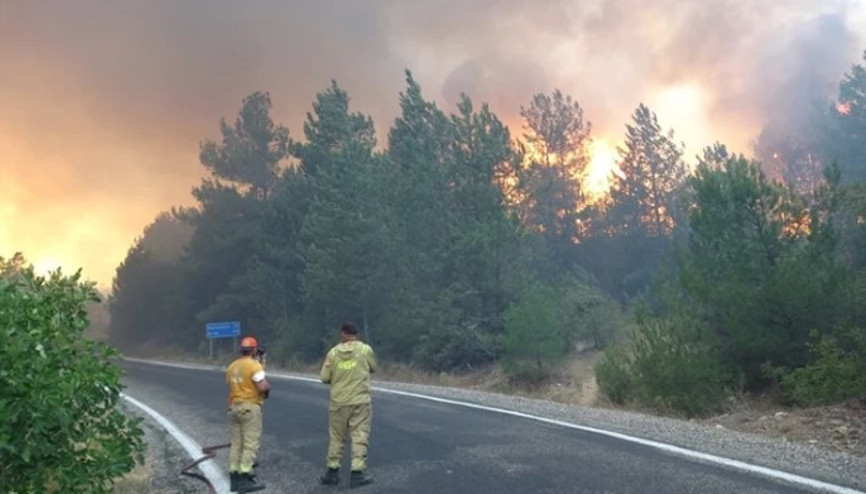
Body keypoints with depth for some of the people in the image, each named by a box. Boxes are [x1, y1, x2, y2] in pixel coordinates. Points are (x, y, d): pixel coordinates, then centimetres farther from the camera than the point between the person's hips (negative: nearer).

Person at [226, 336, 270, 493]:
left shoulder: (232, 366, 11)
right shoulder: (254, 365, -13)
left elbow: (231, 387, 16)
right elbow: (263, 387, -21)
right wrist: (268, 388, -1)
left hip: (234, 407, 8)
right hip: (250, 407, -8)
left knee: (236, 443, 11)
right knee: (250, 444, -4)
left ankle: (234, 478, 13)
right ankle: (245, 479, -6)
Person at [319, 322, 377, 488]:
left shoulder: (333, 352, -3)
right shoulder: (366, 349, -5)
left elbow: (324, 378, -1)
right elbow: (373, 368, 10)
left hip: (338, 402, 2)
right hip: (360, 401, -2)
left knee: (336, 438, 14)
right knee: (359, 437, 2)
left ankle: (332, 472, 21)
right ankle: (357, 474, -1)